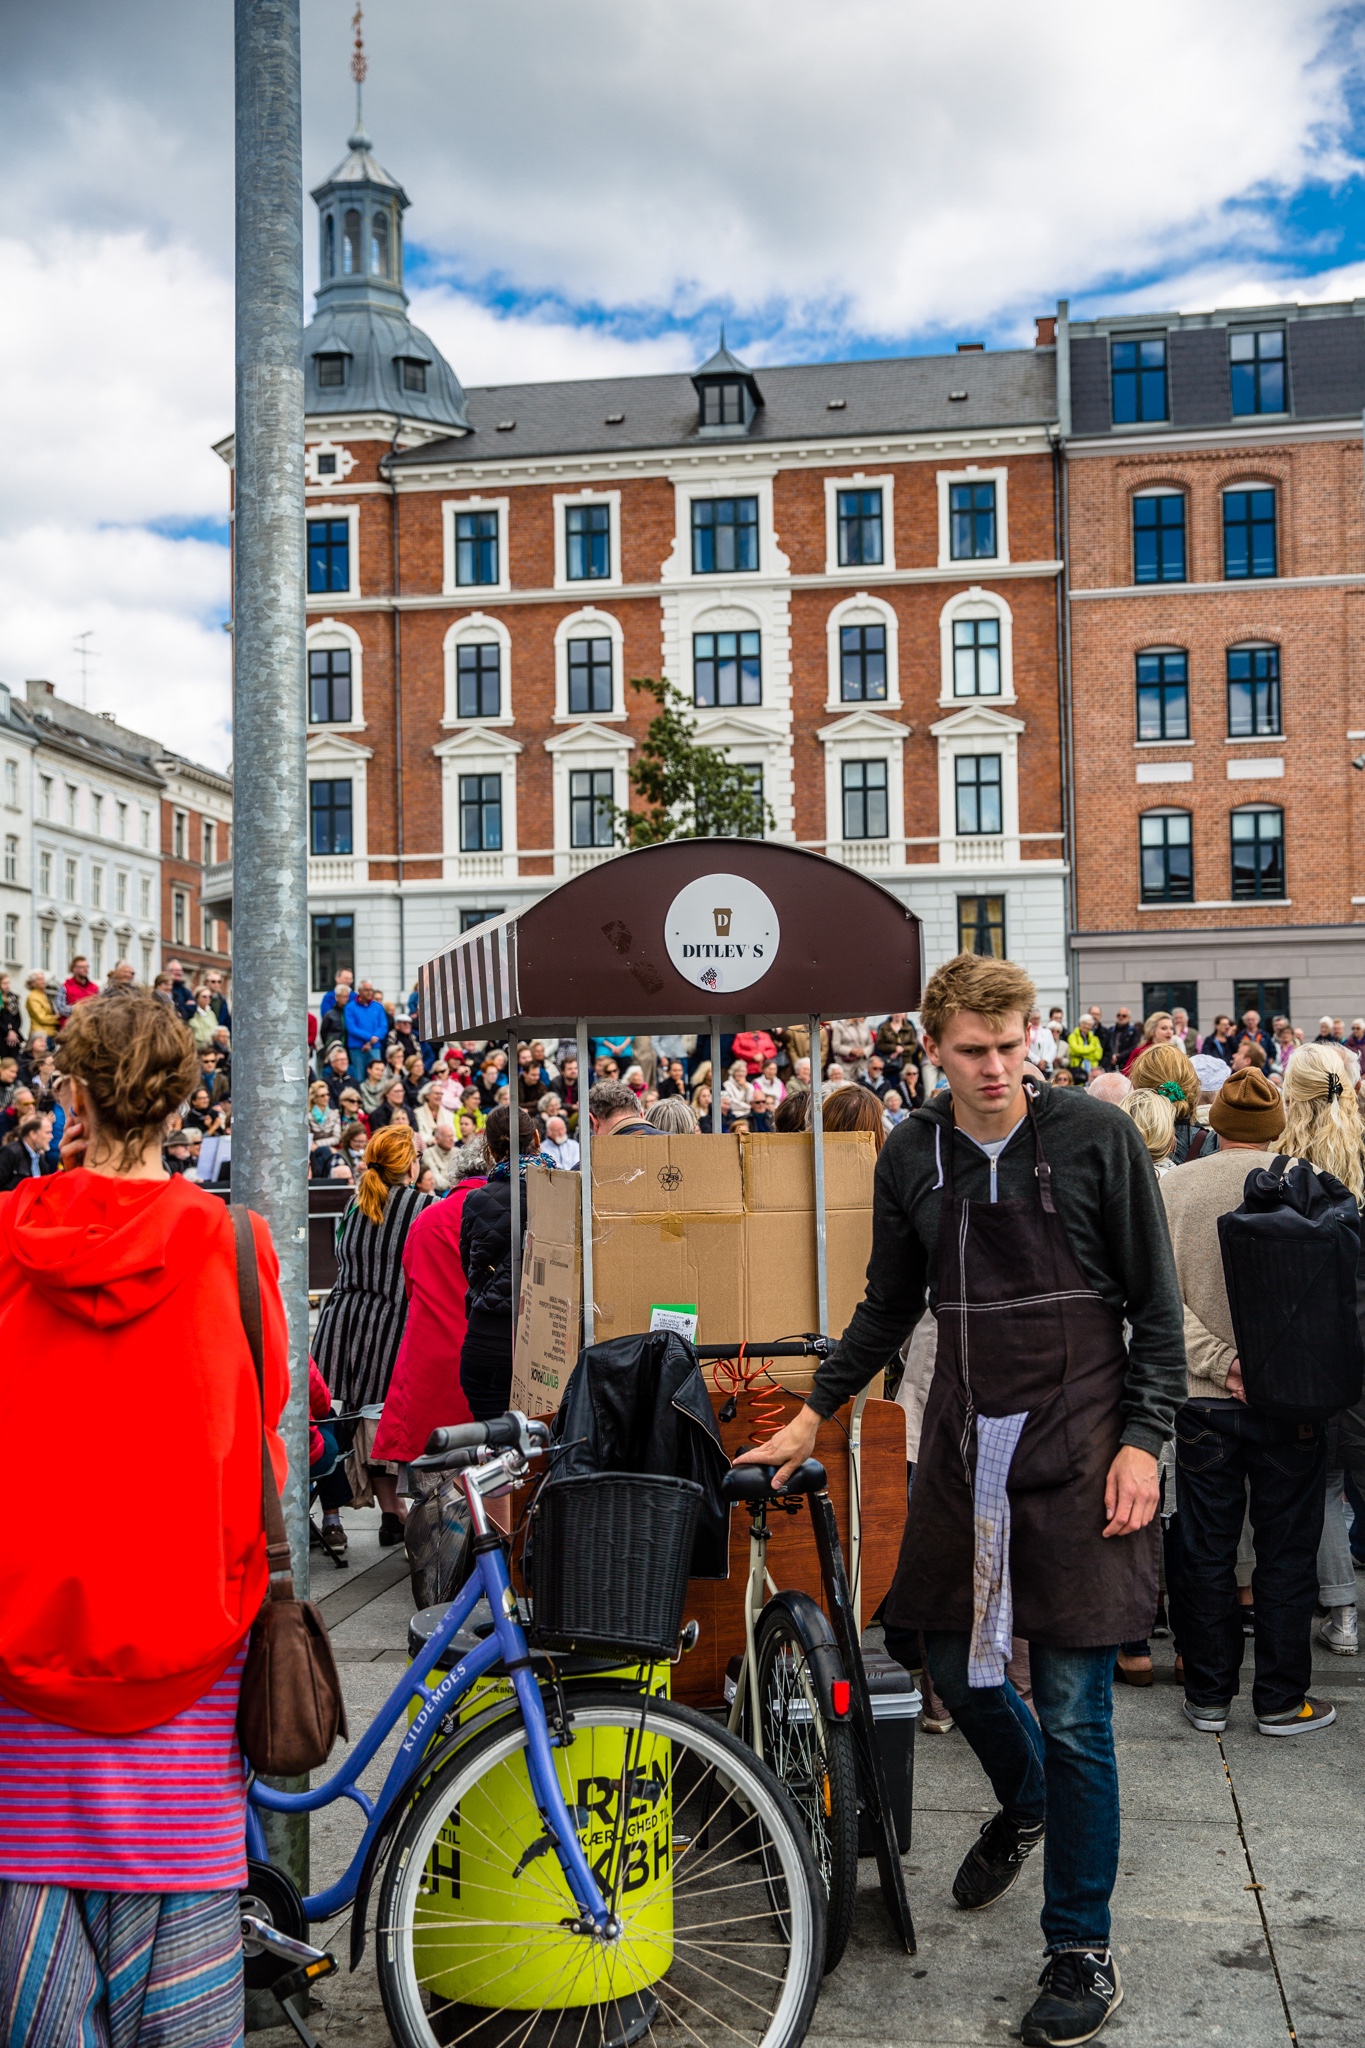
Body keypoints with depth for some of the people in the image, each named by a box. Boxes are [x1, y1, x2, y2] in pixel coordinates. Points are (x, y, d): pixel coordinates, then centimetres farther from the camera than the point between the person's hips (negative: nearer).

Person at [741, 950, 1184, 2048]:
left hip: (1076, 1447, -4)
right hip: (963, 1443, 4)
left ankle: (1083, 1952, 16)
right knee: (951, 1662, 14)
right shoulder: (912, 1156, 5)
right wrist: (815, 1411, 12)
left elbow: (1157, 1306, -4)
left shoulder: (1097, 1136, -7)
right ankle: (1024, 1803, 46)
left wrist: (1143, 1439, -11)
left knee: (1074, 1711, -1)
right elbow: (889, 1306, 16)